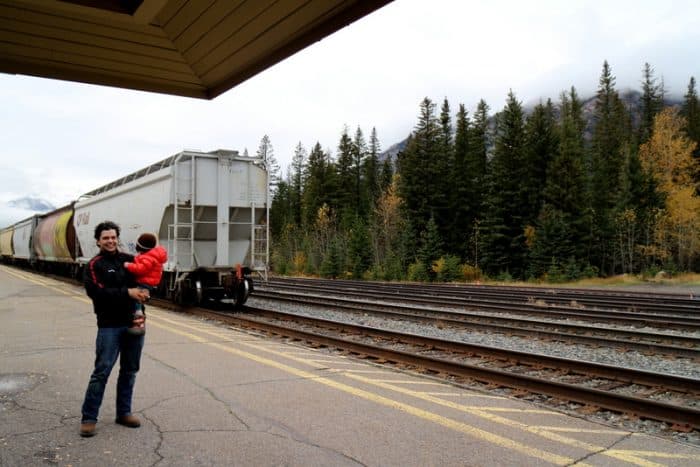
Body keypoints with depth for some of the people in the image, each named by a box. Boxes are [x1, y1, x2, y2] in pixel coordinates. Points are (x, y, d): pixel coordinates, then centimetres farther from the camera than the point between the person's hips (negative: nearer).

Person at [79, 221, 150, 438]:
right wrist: (128, 292, -22)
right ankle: (88, 418, 6)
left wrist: (144, 292, -5)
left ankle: (124, 413, 24)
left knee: (129, 371, 12)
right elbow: (98, 292, -15)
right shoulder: (95, 265, -2)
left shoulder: (129, 260, 10)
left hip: (134, 322, 5)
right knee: (102, 371, -5)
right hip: (110, 325, -5)